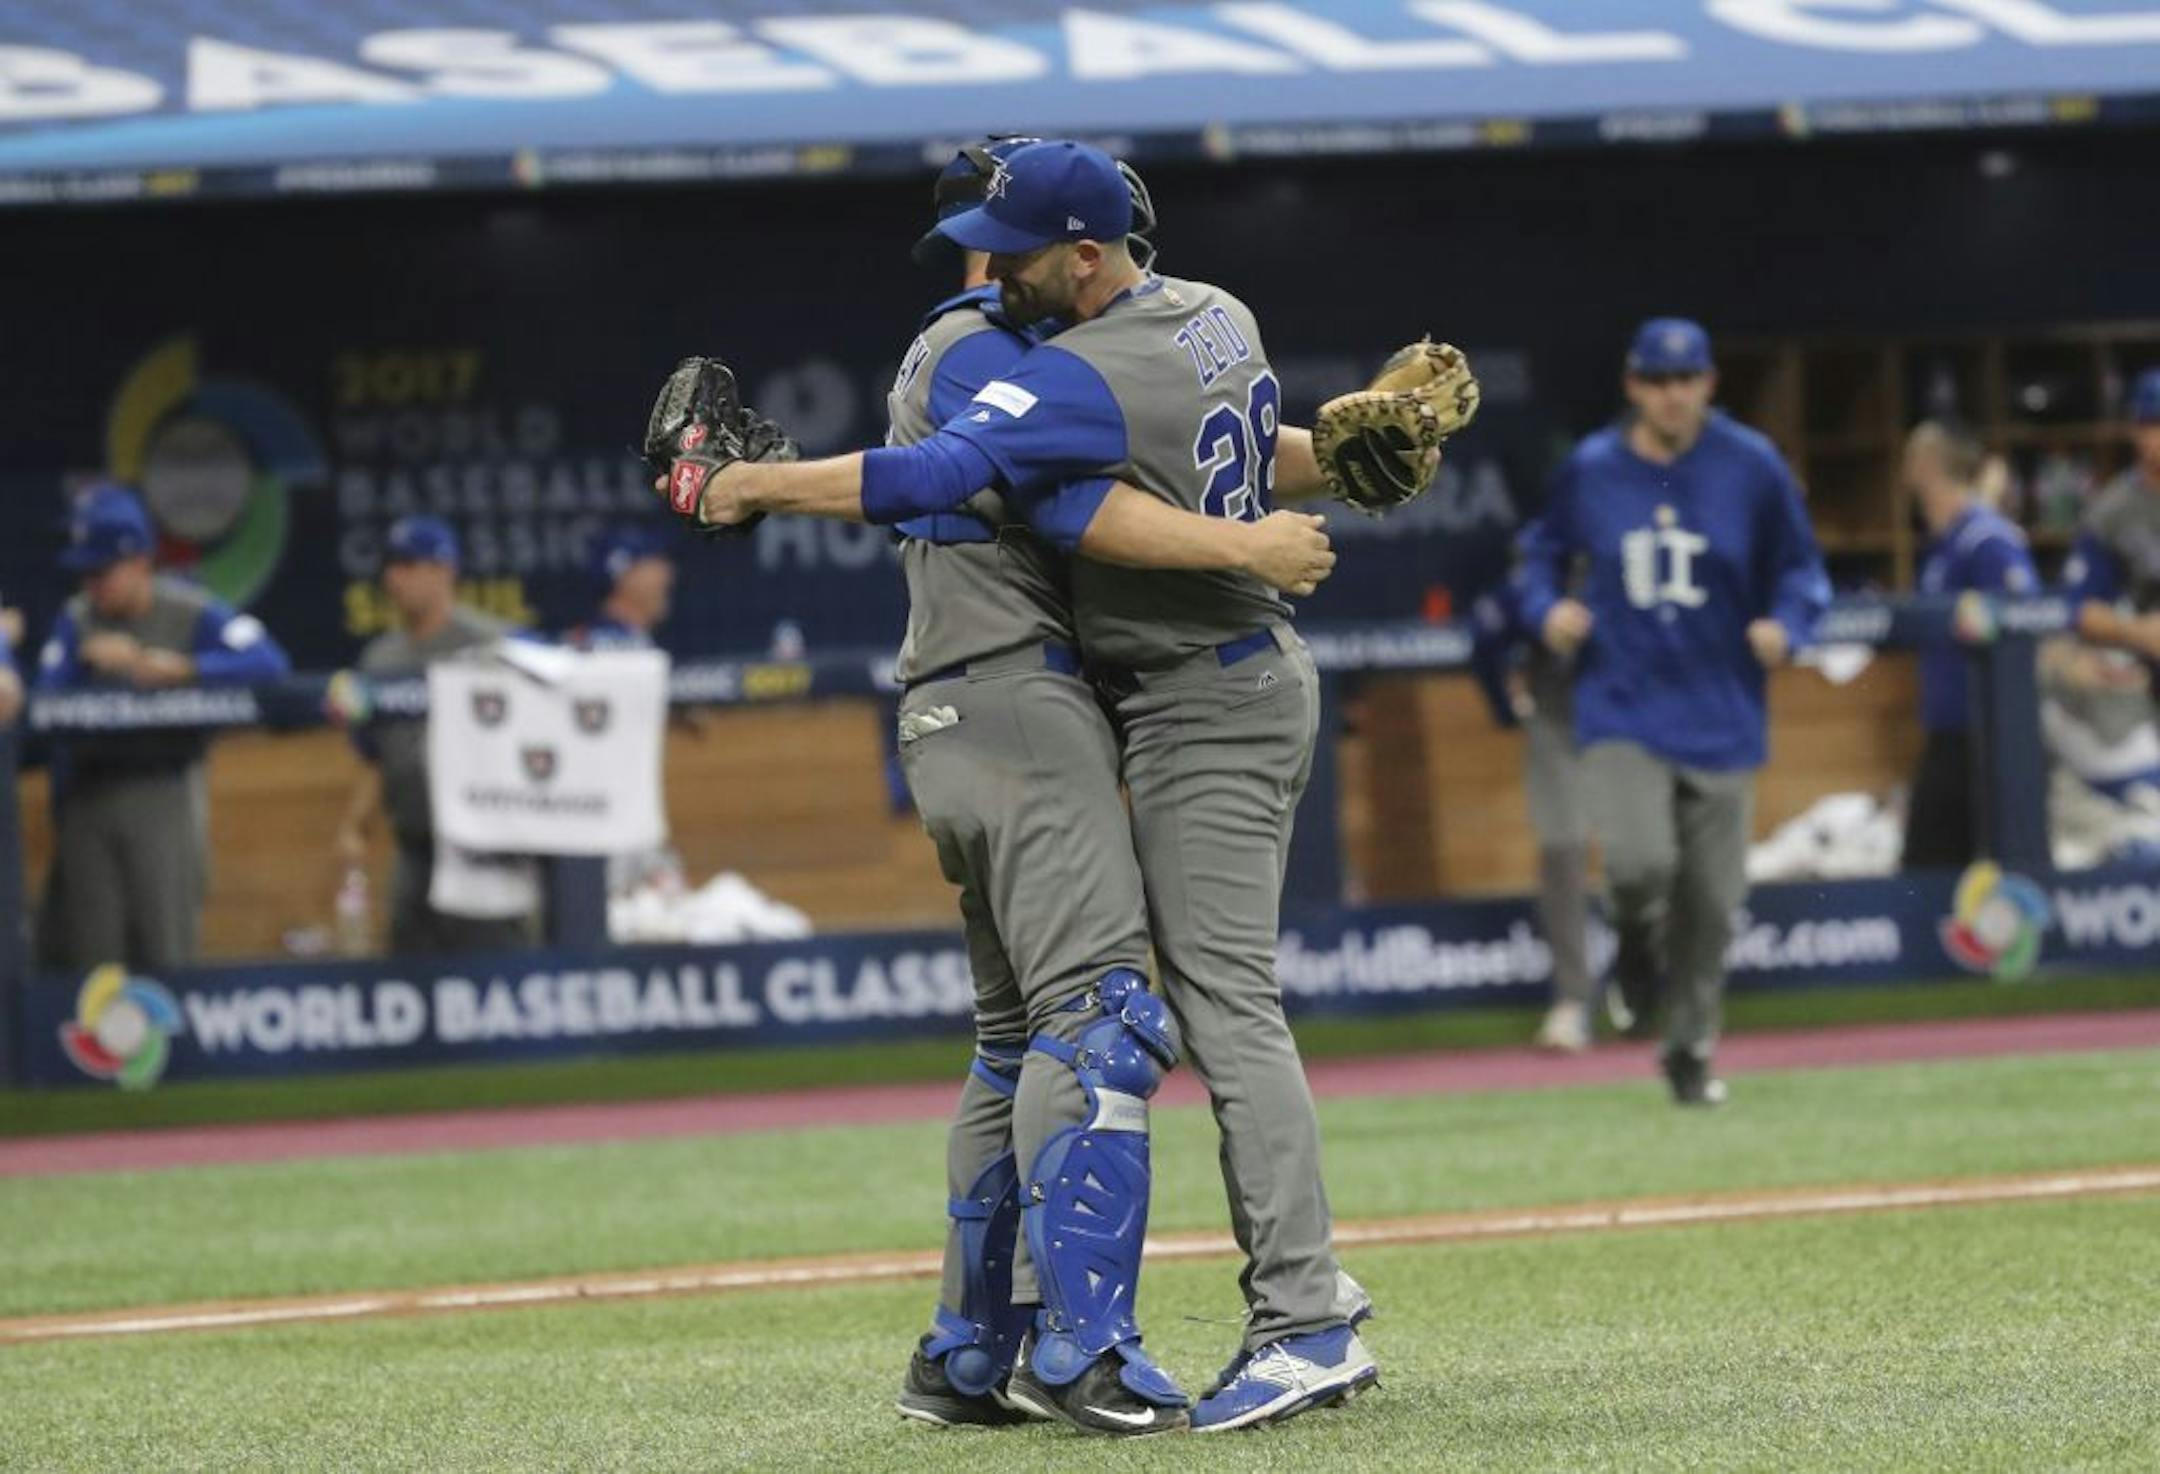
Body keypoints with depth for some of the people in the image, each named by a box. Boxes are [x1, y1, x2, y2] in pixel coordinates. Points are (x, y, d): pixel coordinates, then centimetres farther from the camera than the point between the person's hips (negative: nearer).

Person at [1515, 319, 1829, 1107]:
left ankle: (1691, 1048, 26)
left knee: (1710, 903, 5)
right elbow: (1543, 550, 15)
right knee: (1640, 861, -22)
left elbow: (1801, 570, 4)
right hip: (1623, 711, -1)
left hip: (1720, 718, 1)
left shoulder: (1751, 468, -3)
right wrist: (1547, 607, -5)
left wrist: (1785, 626, -15)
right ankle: (1637, 945, 14)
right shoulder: (1589, 472, -1)